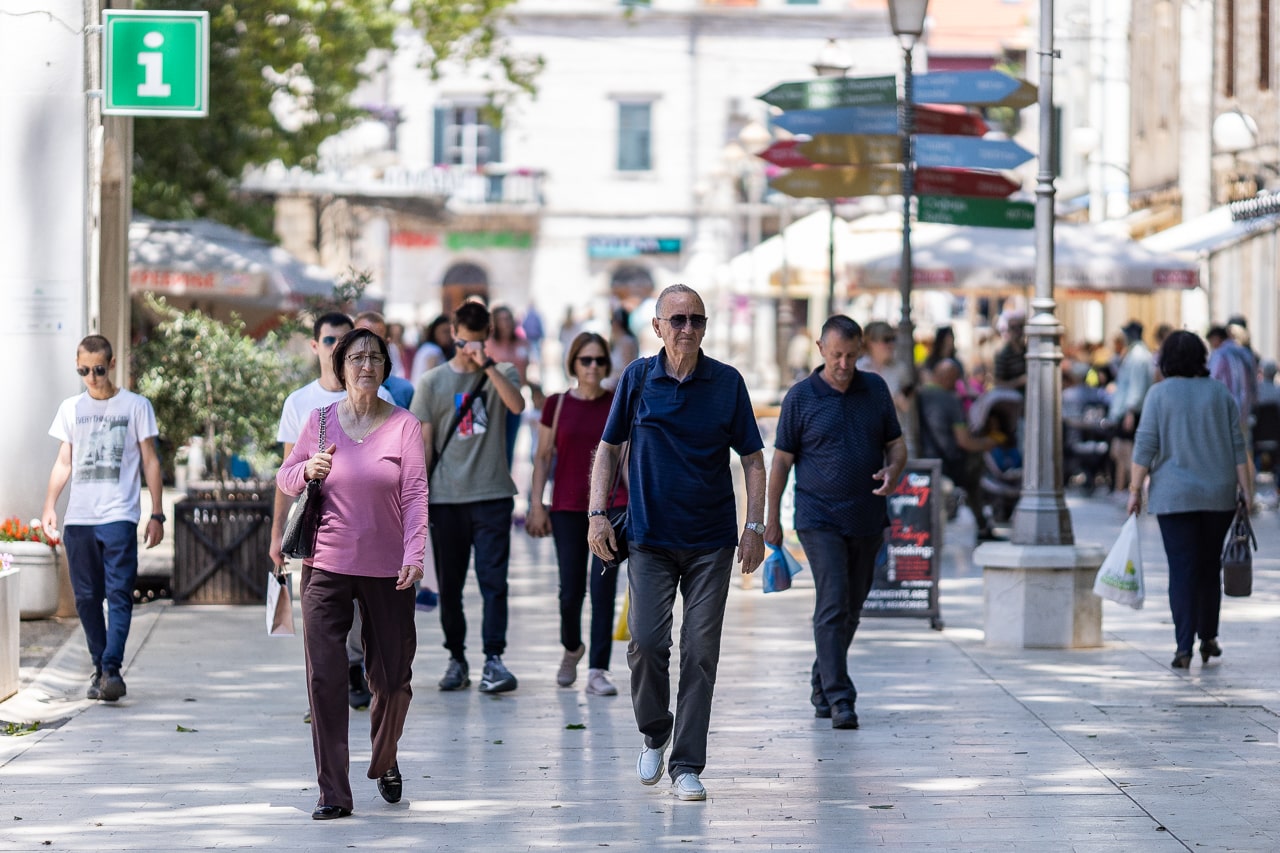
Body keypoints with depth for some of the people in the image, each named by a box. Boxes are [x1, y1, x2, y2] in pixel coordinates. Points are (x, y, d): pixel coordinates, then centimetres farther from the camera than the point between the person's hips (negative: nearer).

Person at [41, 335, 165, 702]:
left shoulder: (135, 406, 5)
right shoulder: (71, 408, 14)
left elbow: (150, 462, 5)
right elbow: (63, 462, 18)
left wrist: (157, 514, 0)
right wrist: (49, 506, 5)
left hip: (119, 516, -4)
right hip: (78, 518, 4)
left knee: (118, 594, -13)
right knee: (86, 597, 4)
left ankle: (112, 669, -20)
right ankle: (100, 669, 11)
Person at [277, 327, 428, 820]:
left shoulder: (404, 426, -1)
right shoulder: (320, 421, 3)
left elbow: (415, 496, -5)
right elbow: (285, 480, 10)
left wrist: (414, 554, -17)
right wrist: (306, 470, -13)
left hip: (387, 570, 0)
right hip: (327, 566, 0)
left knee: (392, 677, 8)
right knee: (324, 677, -8)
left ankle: (385, 763, 37)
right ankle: (333, 792, -4)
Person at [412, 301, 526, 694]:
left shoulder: (502, 374, 7)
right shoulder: (432, 382, 7)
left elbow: (517, 404, -15)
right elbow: (423, 443, 7)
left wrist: (486, 364, -18)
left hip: (492, 495, -1)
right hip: (446, 498, 1)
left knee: (493, 580, -9)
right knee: (449, 585, 7)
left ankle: (494, 659, -10)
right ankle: (457, 659, 18)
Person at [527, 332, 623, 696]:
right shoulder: (557, 404, 3)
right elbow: (543, 457, 6)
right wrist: (536, 505, 0)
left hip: (611, 505, -1)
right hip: (567, 508, 1)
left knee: (603, 587, -8)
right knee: (570, 590, 5)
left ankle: (597, 670, -6)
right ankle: (571, 648, 34)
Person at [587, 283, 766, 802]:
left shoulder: (727, 383, 0)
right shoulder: (639, 378, 1)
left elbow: (753, 458, 4)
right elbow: (608, 447, 9)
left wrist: (754, 527, -4)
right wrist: (597, 512, -1)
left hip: (712, 541, 0)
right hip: (650, 539, 0)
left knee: (700, 652, -2)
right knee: (646, 643, -9)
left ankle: (687, 765, 4)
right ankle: (654, 734, 17)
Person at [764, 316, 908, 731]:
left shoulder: (876, 389, 7)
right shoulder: (800, 397, -3)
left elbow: (896, 444, 13)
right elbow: (781, 461, 1)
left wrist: (893, 471, -10)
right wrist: (772, 521, 0)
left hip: (868, 521, 4)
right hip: (820, 520, -4)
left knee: (851, 609, 11)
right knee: (832, 606, -14)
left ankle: (822, 688, 25)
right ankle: (839, 699, -16)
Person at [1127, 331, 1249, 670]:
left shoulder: (1159, 393, -3)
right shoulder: (1221, 393, 4)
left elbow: (1145, 446, -7)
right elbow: (1237, 446, 4)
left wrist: (1135, 490, -2)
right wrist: (1244, 490, 8)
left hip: (1174, 496, -2)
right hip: (1219, 496, 2)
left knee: (1182, 569, -2)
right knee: (1210, 566, 16)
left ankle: (1184, 647, -9)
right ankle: (1208, 638, 23)